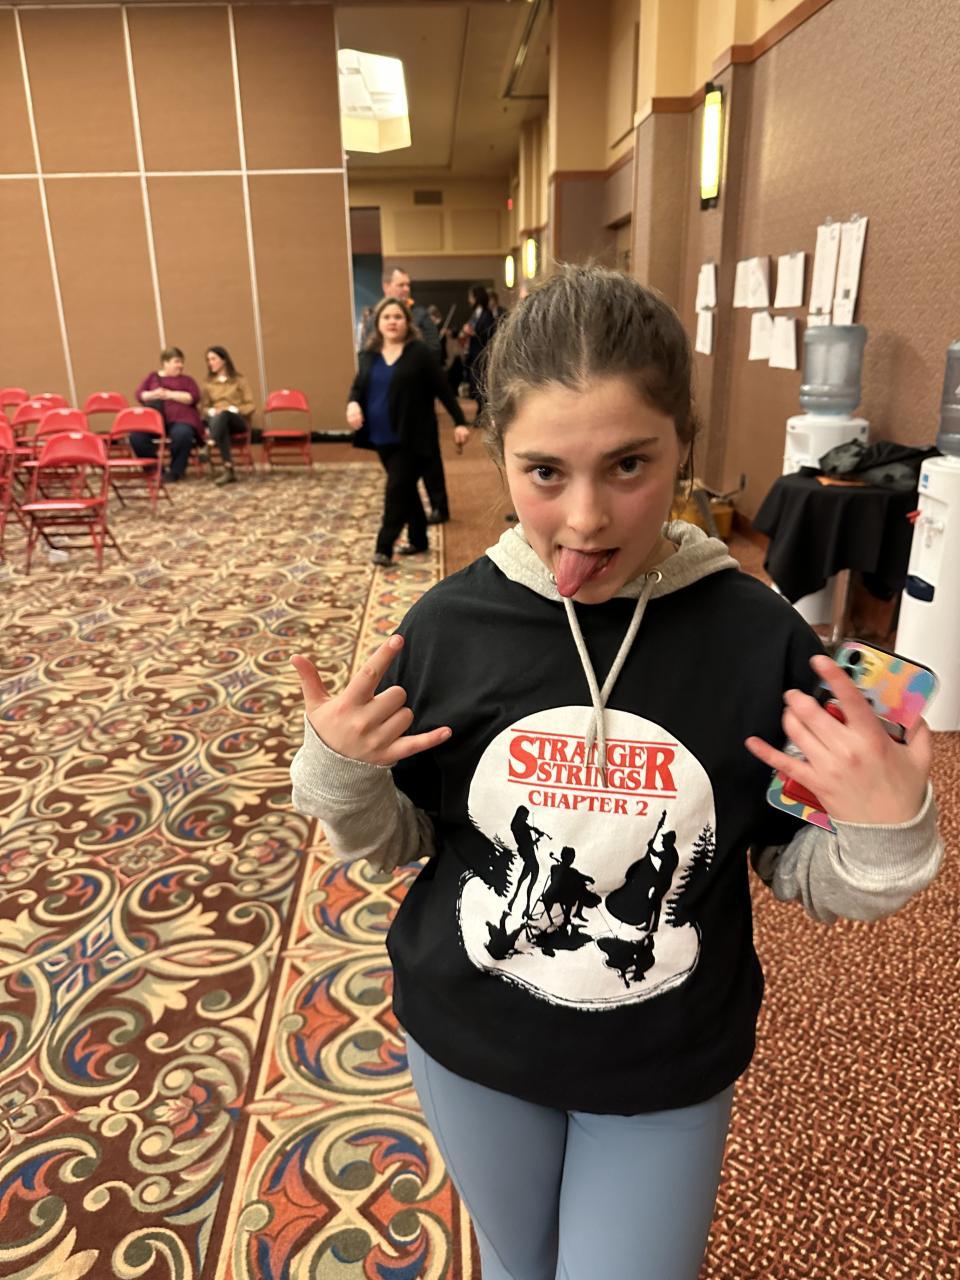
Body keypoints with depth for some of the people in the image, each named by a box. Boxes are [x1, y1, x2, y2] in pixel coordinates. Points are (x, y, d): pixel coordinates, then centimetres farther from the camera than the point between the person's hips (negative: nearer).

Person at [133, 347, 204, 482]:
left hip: (180, 418, -2)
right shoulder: (152, 377, 21)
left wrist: (170, 394, -10)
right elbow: (138, 395, 10)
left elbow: (193, 398, 0)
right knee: (136, 435, -25)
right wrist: (153, 395, -11)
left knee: (182, 434, -37)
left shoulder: (186, 379, 17)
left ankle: (176, 471, -14)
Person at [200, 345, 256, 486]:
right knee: (219, 422, -39)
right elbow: (203, 407, 18)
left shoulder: (239, 380, 11)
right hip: (217, 419, 1)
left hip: (238, 420, -1)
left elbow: (250, 406, 4)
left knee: (223, 415, -39)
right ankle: (229, 469, -48)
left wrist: (233, 409, -13)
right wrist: (211, 411, -6)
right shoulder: (208, 382, 19)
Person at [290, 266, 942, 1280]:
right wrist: (339, 773, -22)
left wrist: (884, 834, -27)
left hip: (669, 1071, -1)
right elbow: (397, 843, -3)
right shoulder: (449, 625, -17)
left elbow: (800, 877, -8)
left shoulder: (759, 637, -20)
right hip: (470, 1044, 2)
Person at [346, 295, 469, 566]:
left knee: (397, 489, -9)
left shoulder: (420, 353, -6)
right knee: (406, 489, 15)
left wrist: (460, 422, -8)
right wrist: (353, 404, -14)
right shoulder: (370, 355, 9)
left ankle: (384, 547, -3)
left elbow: (442, 389, -5)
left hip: (412, 437, -6)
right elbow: (358, 386, 10)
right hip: (383, 438, 6)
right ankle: (418, 540, 27)